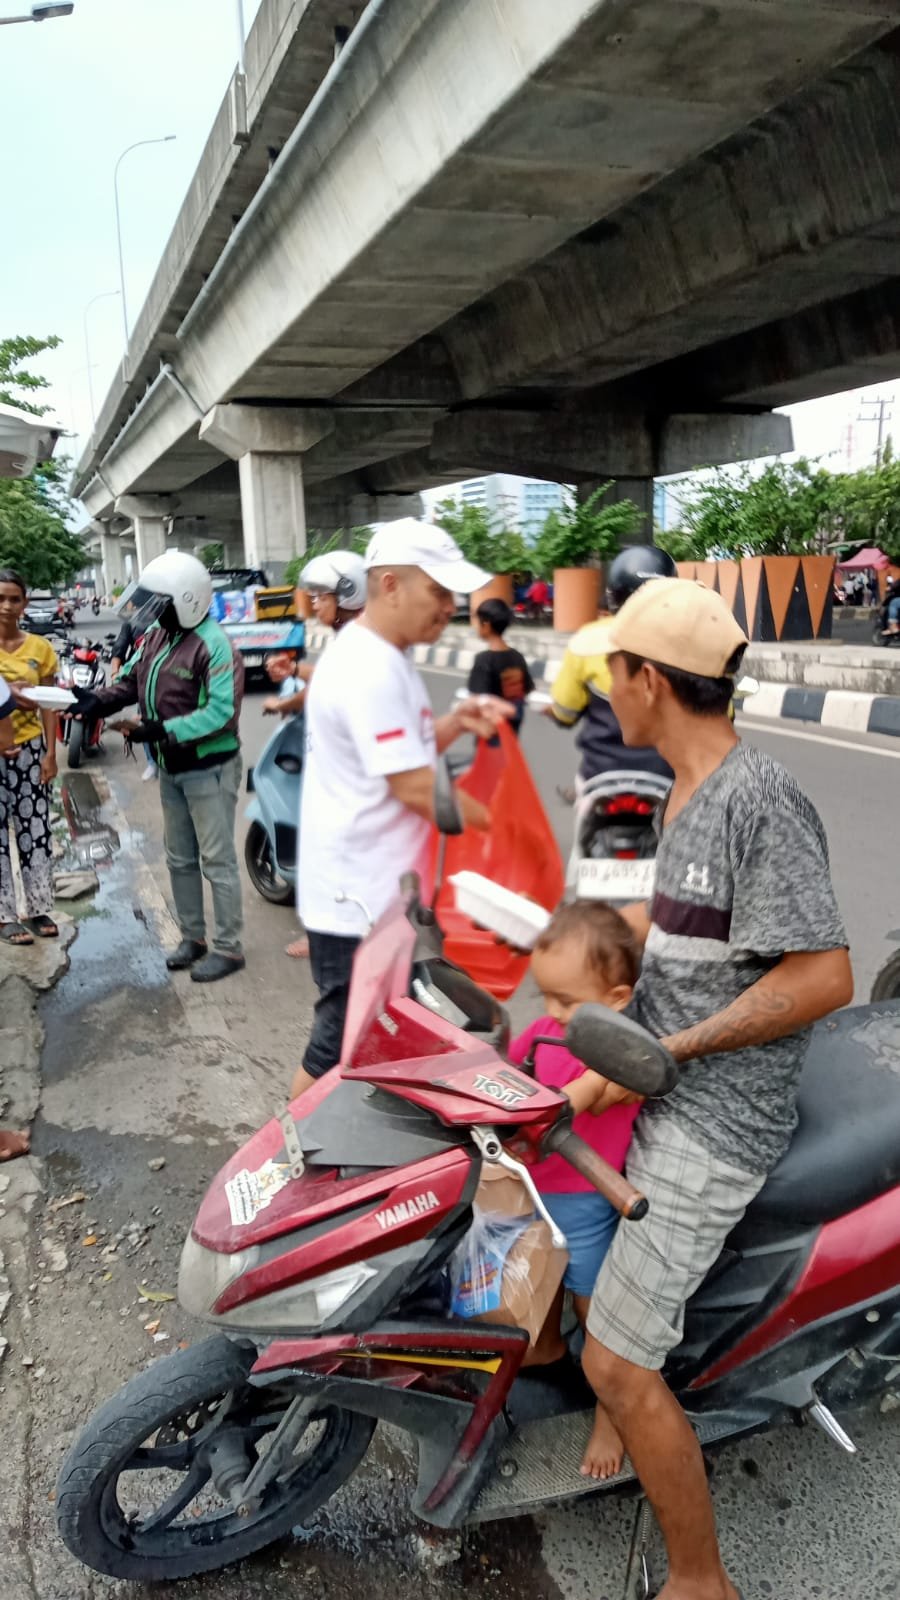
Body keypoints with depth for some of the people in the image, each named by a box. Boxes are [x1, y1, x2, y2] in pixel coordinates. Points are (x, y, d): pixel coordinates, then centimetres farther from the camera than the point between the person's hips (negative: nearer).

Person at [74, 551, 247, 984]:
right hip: (172, 768, 9)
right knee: (179, 858, 17)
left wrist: (161, 730, -31)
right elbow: (132, 679, 11)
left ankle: (228, 948, 10)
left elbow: (223, 711, -28)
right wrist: (98, 699, -10)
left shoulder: (212, 644, -22)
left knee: (216, 861, -1)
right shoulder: (155, 635, 5)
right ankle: (193, 937, 31)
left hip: (209, 769, -9)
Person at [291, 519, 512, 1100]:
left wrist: (457, 721, 0)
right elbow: (415, 789, -24)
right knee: (341, 1050, 5)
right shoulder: (369, 670, -23)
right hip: (358, 902, -10)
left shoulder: (385, 658, 10)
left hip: (381, 895, 10)